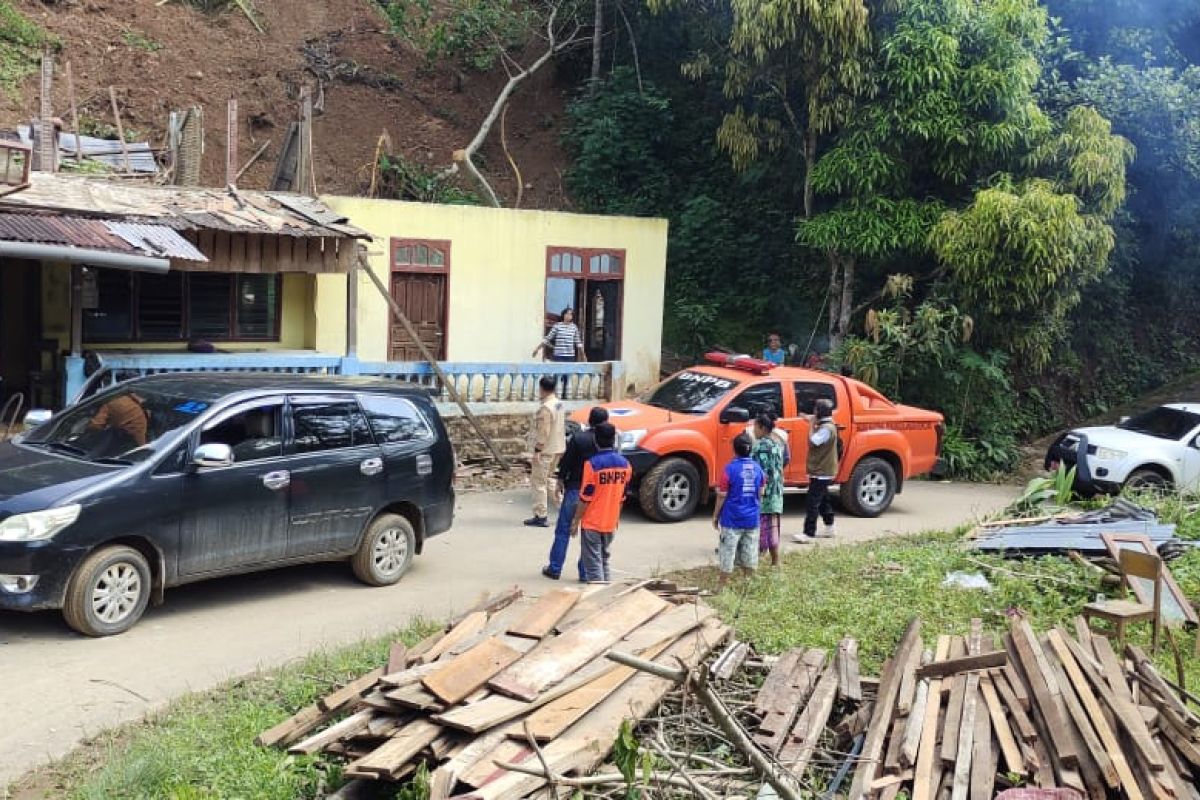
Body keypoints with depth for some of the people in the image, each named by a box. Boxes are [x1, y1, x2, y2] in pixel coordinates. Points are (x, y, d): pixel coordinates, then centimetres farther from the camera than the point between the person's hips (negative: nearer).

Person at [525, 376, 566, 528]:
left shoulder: (545, 408, -20)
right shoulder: (560, 404, 8)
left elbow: (543, 432, -22)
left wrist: (537, 450, -18)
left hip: (546, 450, -9)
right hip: (558, 448, 9)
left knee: (539, 482, -2)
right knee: (547, 479, 21)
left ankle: (540, 517, 0)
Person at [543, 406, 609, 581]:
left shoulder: (578, 438, -9)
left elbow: (566, 463, -5)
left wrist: (560, 483, 9)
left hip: (575, 490, -2)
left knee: (563, 530, 9)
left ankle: (555, 568, 12)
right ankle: (585, 572, 11)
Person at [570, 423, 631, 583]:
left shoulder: (592, 464, -17)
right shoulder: (624, 464, 0)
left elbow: (585, 497, -15)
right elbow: (622, 496, 9)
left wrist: (576, 521, -6)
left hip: (592, 523, -5)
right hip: (611, 523, 5)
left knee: (593, 563, 1)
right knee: (604, 560, 19)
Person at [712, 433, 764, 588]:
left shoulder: (730, 468, -13)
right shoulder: (757, 468, 2)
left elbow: (722, 496, -9)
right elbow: (760, 495, 10)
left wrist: (715, 516, 1)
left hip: (732, 520, -4)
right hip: (752, 519, 4)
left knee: (728, 554, 3)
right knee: (750, 554, 12)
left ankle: (723, 586, 7)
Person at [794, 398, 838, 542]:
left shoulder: (826, 428, -20)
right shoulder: (826, 426, 12)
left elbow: (812, 442, -23)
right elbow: (816, 440, 13)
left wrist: (811, 425, -14)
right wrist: (813, 424, 5)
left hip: (821, 472, -11)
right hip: (823, 471, 11)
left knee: (813, 502, -11)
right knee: (823, 500, 19)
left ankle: (809, 534, -12)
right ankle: (828, 528, 28)